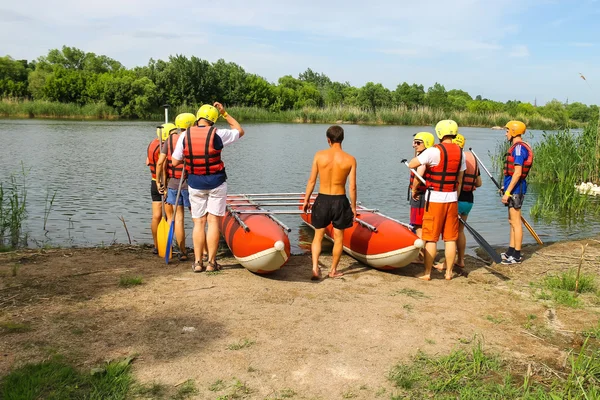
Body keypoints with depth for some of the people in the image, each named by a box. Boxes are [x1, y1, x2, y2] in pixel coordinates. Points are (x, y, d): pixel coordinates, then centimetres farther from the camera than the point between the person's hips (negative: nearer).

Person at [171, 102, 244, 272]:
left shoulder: (185, 135, -3)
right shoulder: (217, 134, -10)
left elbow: (174, 162, 2)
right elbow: (240, 131, 8)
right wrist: (225, 113, 10)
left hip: (195, 184, 2)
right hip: (216, 183, -2)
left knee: (199, 223, 8)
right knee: (213, 222, 1)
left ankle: (197, 262, 7)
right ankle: (211, 262, 2)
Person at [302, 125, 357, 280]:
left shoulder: (319, 155, -7)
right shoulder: (350, 160, -7)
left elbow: (312, 181, -3)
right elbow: (352, 187, -6)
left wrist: (306, 200, 9)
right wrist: (353, 206, 5)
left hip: (322, 200, 0)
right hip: (340, 201, 0)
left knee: (318, 236, 14)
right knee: (338, 238, 16)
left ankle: (315, 267, -1)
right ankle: (333, 270, 25)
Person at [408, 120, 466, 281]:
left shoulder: (434, 151, -14)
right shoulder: (460, 153, 6)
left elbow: (411, 165, -11)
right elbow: (459, 180, 12)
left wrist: (419, 156, 9)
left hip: (434, 199, -5)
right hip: (452, 199, 5)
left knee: (431, 238, 2)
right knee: (450, 238, 10)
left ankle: (427, 273, 8)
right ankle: (449, 272, 18)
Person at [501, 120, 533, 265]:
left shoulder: (519, 148, -17)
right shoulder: (516, 147, 15)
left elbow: (517, 173, -22)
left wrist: (507, 192, -22)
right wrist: (506, 187, 24)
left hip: (515, 189, -11)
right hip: (513, 188, 11)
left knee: (516, 222, -5)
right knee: (512, 221, 16)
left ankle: (516, 256, 2)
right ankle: (510, 252, 24)